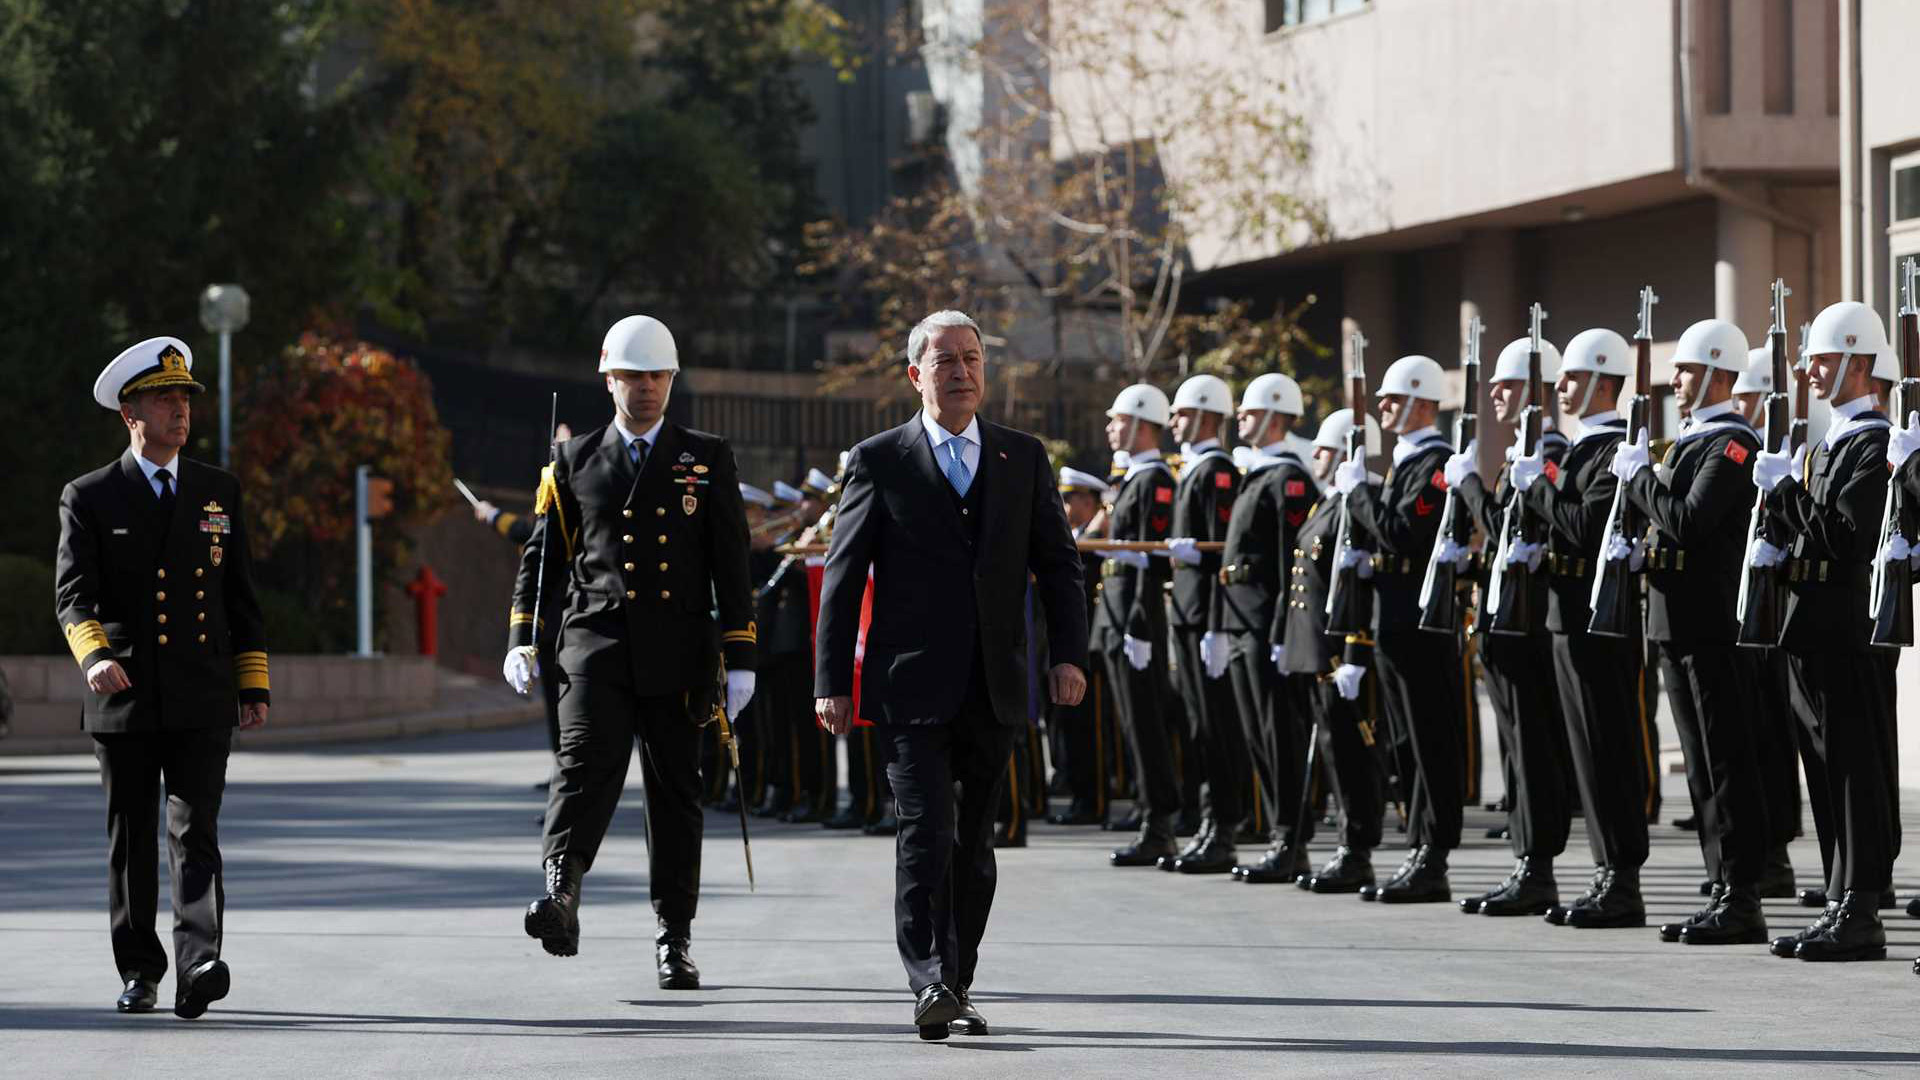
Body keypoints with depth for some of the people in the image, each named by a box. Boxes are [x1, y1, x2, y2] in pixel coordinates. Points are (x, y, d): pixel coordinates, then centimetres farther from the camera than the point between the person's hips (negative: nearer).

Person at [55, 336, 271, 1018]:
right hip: (124, 700, 0)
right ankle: (139, 973, 18)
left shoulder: (219, 493, 11)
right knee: (131, 840, 7)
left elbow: (241, 598, 14)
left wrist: (254, 685, 9)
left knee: (194, 832, -11)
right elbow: (73, 594, -8)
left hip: (201, 703, 0)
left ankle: (199, 968, -23)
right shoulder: (90, 499, 3)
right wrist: (95, 655, -27)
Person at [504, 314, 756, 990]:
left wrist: (739, 660, 0)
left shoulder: (708, 460, 8)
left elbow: (731, 566, 5)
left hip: (678, 655, 1)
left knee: (676, 790, 5)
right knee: (587, 764, -21)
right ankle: (561, 895, -34)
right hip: (595, 646, -1)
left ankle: (674, 938, 12)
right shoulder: (575, 461, 10)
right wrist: (521, 641, 3)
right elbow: (542, 555, 13)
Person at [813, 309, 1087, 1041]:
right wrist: (832, 682, -3)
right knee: (925, 835, -14)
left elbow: (1058, 563, 12)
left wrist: (1068, 653, -1)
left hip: (994, 691, 3)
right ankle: (930, 985, -17)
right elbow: (843, 577, 2)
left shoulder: (1023, 459, 11)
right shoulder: (879, 461, 2)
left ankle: (956, 986, 16)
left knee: (973, 844, 8)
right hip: (913, 689, -3)